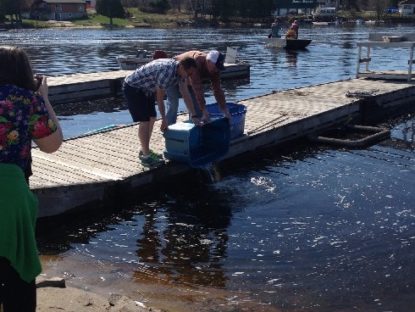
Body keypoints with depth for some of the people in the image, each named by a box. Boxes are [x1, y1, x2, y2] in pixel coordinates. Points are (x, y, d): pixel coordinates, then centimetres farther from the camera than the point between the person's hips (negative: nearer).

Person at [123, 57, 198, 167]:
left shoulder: (180, 71, -5)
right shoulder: (167, 71, -32)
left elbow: (185, 93, 1)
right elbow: (159, 98, -25)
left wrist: (194, 116, 0)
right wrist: (164, 120, -15)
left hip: (145, 89, 10)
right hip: (133, 88, -10)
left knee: (151, 119, 10)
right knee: (145, 121, -11)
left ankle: (145, 151, 22)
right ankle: (146, 157, -5)